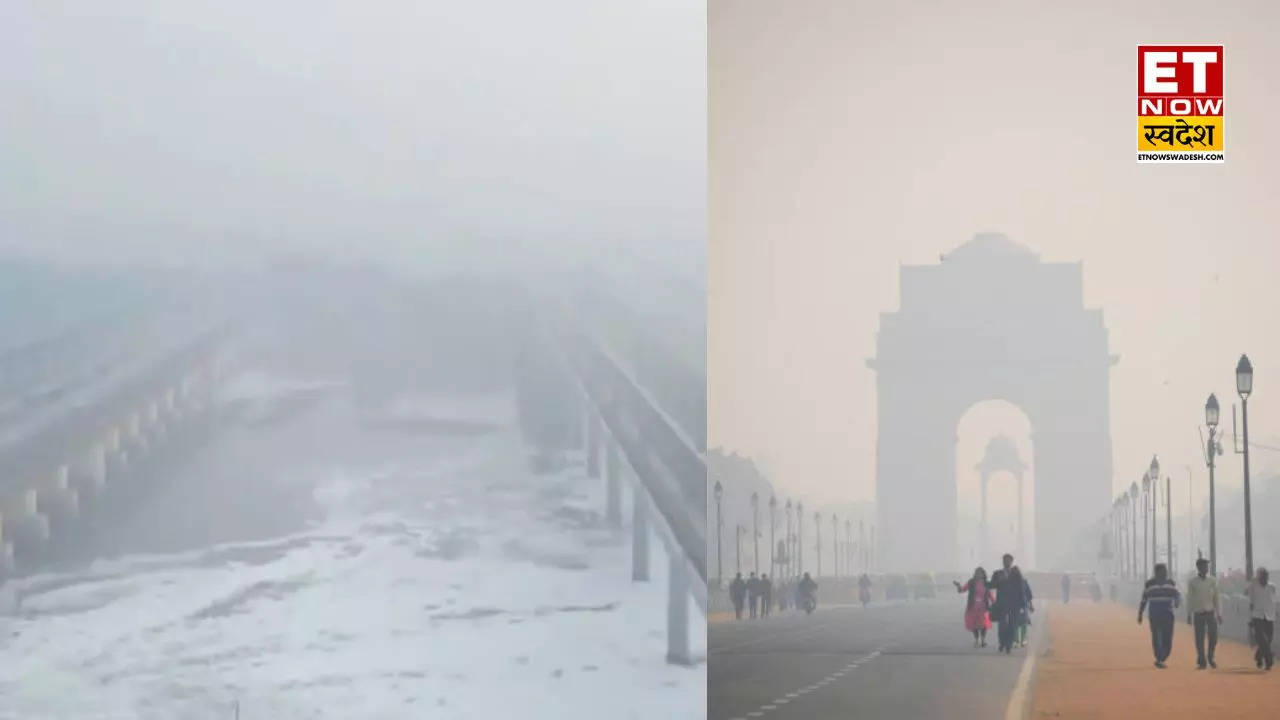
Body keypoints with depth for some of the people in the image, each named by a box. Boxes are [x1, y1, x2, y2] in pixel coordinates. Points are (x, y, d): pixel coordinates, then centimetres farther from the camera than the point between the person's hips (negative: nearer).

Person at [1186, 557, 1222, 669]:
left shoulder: (1212, 581, 6)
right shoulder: (1192, 582, 1)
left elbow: (1217, 597, 8)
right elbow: (1189, 598, 2)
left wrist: (1219, 613, 5)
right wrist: (1189, 614, -3)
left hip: (1210, 612, 1)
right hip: (1198, 613, -1)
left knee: (1213, 636, -6)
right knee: (1199, 639, -2)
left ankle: (1210, 657, 17)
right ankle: (1201, 662, 7)